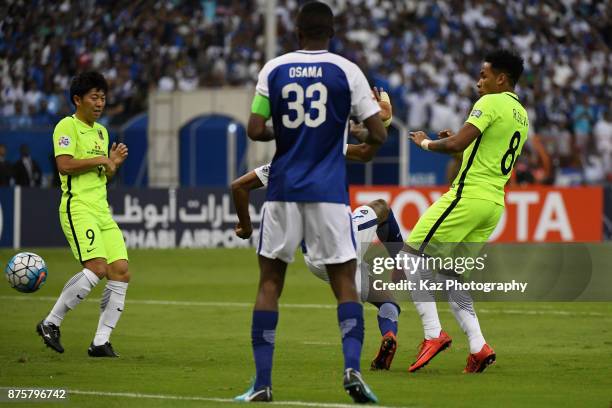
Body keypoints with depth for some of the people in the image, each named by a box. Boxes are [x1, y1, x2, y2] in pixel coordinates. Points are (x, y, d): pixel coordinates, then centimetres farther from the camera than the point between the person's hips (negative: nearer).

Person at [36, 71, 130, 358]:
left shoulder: (101, 131, 21)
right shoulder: (67, 127, -4)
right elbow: (65, 164, -18)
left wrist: (113, 164, 8)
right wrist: (100, 160, -11)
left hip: (102, 210, 8)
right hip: (78, 208, -8)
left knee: (121, 271, -4)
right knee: (97, 268, -23)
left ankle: (101, 342, -1)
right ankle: (51, 323, -10)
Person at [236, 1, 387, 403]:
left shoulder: (273, 69, 3)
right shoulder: (346, 71, -1)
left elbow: (255, 131, 1)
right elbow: (378, 133, -2)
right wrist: (361, 144, 20)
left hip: (283, 189, 1)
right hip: (329, 192, -1)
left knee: (270, 282, 9)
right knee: (345, 282, 4)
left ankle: (262, 382, 4)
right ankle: (352, 366, -16)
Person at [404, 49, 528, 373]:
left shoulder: (491, 103, -8)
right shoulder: (522, 116, 19)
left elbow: (456, 144, -18)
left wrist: (426, 143, 0)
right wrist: (457, 142, 19)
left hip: (469, 196, -9)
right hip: (495, 203, 9)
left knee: (412, 255, -3)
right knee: (450, 275, 15)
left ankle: (433, 334, -11)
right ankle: (478, 347, 2)